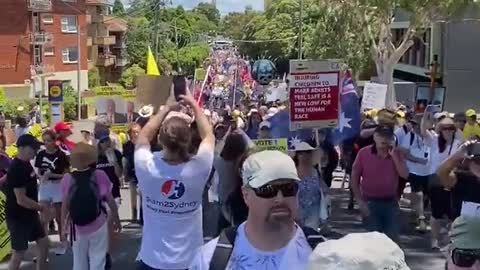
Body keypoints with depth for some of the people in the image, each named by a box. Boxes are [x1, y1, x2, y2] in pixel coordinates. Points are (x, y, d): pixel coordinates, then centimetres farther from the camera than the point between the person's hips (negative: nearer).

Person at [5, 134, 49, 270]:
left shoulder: (26, 164, 5)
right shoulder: (17, 169, -24)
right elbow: (21, 200, -26)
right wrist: (41, 207, -16)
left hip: (30, 215, 9)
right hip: (18, 217, -9)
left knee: (43, 242, 15)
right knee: (18, 253, 0)